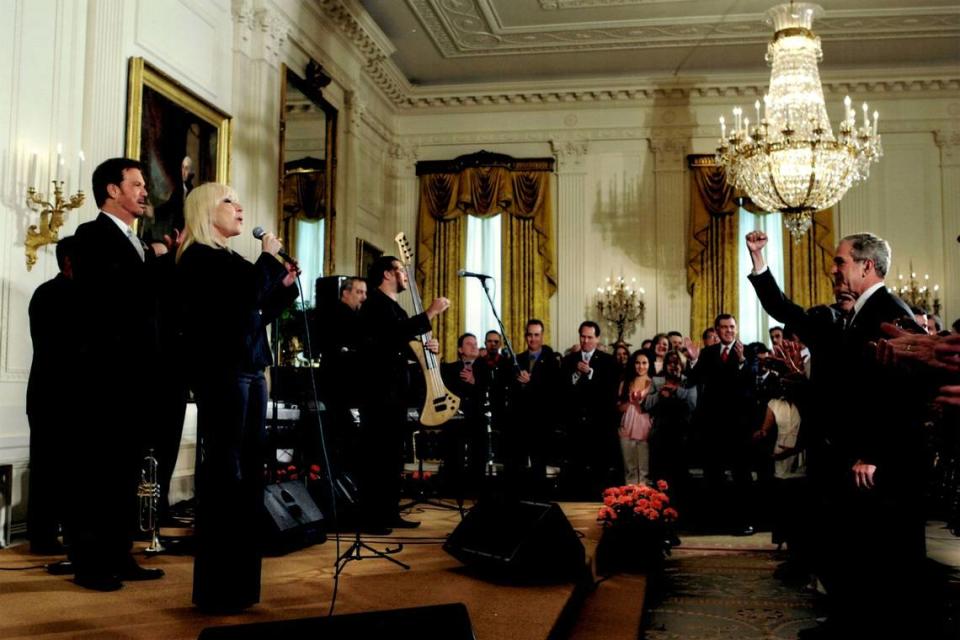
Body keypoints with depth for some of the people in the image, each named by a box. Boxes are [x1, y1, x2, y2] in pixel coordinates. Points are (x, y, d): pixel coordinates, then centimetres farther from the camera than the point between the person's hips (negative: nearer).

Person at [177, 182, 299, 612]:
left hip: (248, 372, 9)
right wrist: (269, 256, -6)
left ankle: (239, 582, 18)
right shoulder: (199, 257, -6)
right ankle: (218, 588, 2)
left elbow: (255, 315, 21)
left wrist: (285, 284, 13)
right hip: (221, 374, -9)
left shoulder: (228, 259, 20)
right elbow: (248, 293, -21)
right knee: (224, 475, -6)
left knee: (245, 476, 10)